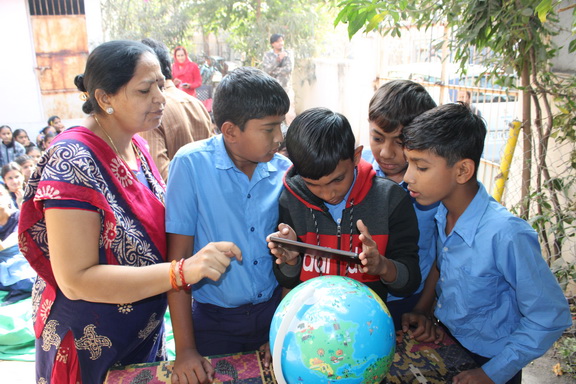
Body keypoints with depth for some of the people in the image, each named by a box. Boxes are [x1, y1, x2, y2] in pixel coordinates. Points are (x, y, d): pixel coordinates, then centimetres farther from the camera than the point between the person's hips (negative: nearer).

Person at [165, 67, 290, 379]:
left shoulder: (284, 171, -7)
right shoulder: (191, 163, -15)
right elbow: (178, 256, -13)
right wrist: (185, 349, -12)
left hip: (271, 312, 3)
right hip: (212, 320, -2)